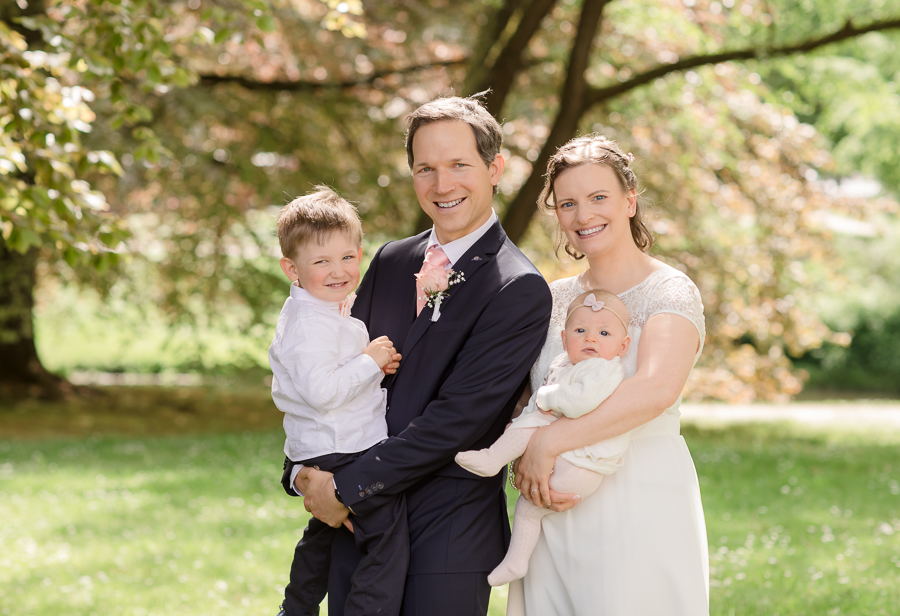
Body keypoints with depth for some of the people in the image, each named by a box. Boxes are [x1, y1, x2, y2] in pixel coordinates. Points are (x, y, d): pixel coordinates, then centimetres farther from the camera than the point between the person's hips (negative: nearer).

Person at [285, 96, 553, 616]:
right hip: (358, 517, 6)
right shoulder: (392, 261, 10)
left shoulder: (520, 291, -12)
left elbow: (457, 416, -18)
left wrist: (347, 488, -15)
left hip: (449, 534, -6)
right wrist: (306, 470, -6)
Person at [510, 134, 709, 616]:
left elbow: (657, 389, -24)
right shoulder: (552, 299, 12)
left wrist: (549, 442, -23)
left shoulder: (670, 292, -6)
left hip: (640, 504, -5)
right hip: (554, 513, 5)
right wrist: (523, 464, -9)